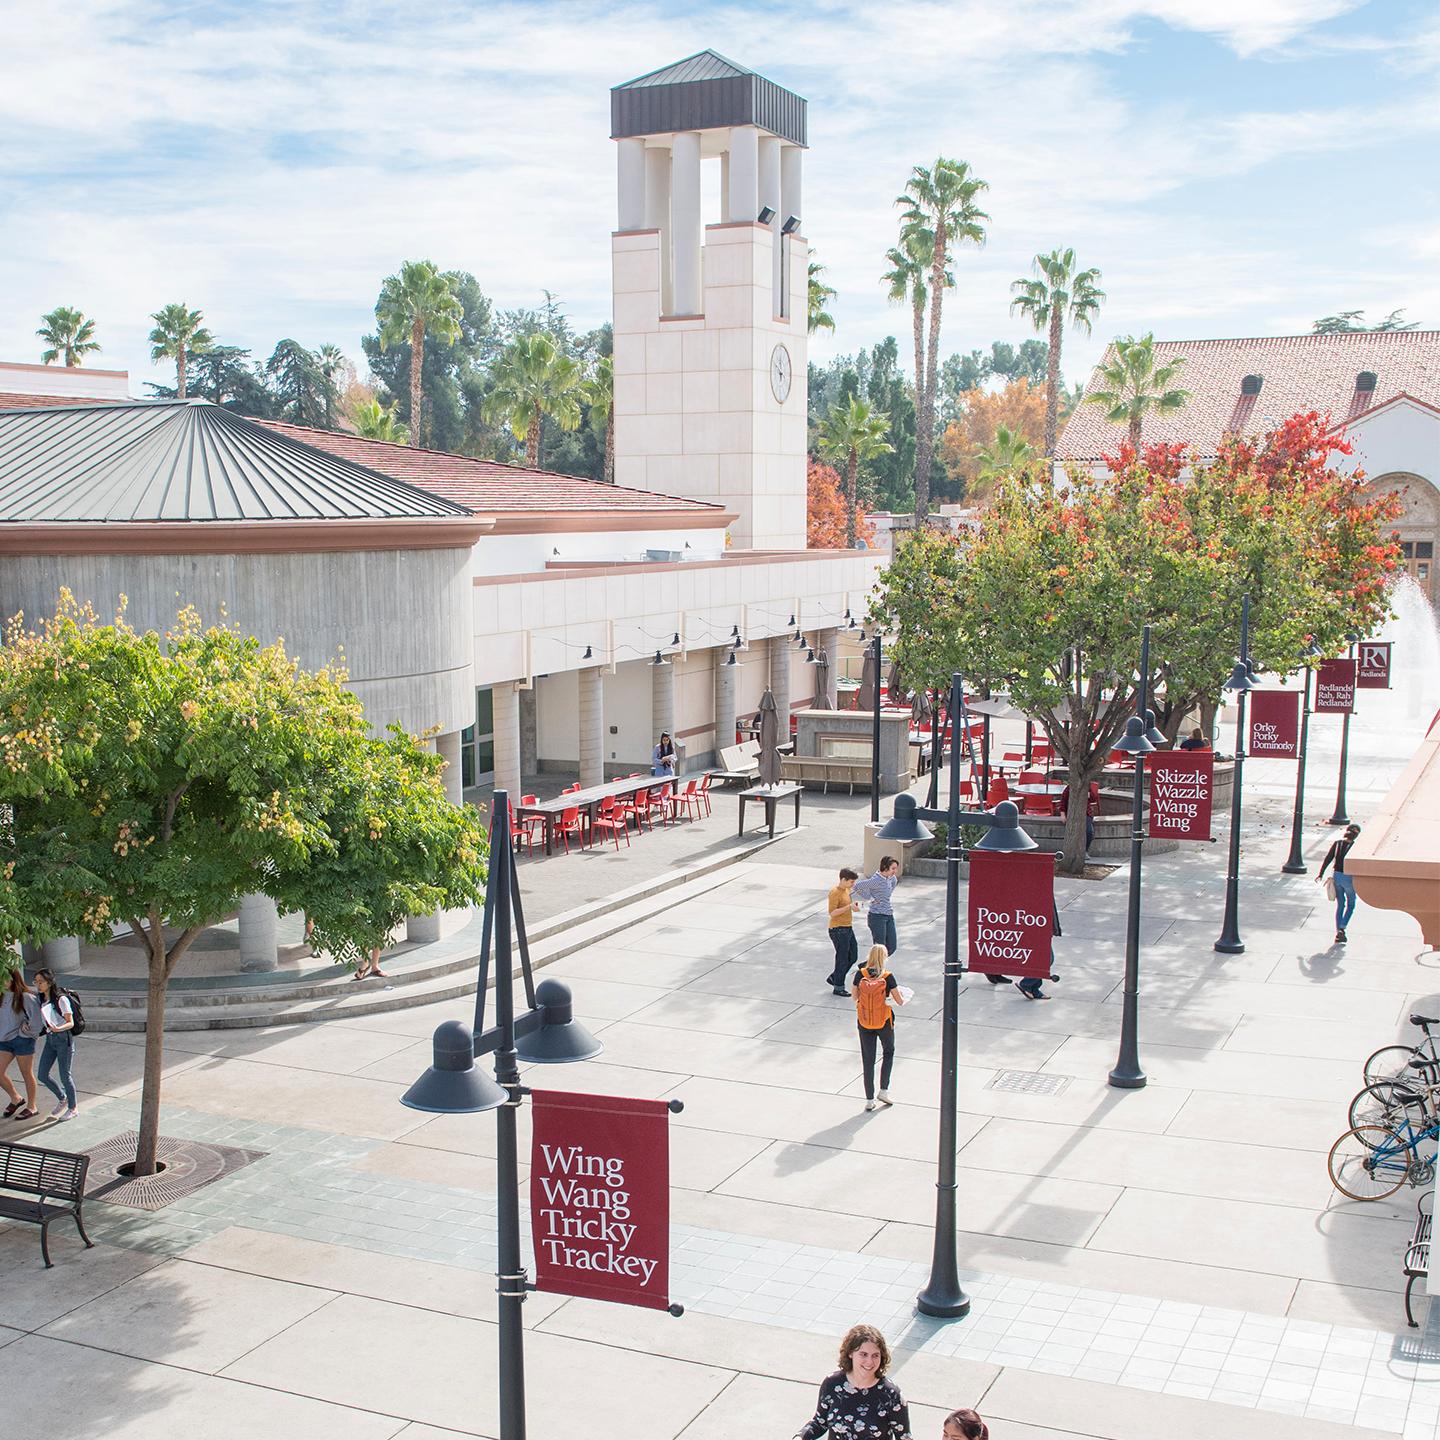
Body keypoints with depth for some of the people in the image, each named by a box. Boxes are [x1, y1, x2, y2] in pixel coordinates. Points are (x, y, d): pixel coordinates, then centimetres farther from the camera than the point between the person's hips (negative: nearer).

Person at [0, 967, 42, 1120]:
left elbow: (37, 1020, -14)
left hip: (22, 1040, -6)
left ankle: (31, 1107, 19)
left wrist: (26, 1031, -7)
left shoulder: (26, 997, -15)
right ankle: (15, 1099, 28)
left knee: (26, 1074, 6)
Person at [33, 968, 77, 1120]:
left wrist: (59, 1028, -33)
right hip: (50, 1039, 7)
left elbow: (71, 1023, -14)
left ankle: (72, 1108, 16)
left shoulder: (61, 999, -16)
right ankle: (62, 1099, 31)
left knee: (65, 1076, 0)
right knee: (42, 1076, 8)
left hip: (63, 1038, -7)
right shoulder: (39, 999, 2)